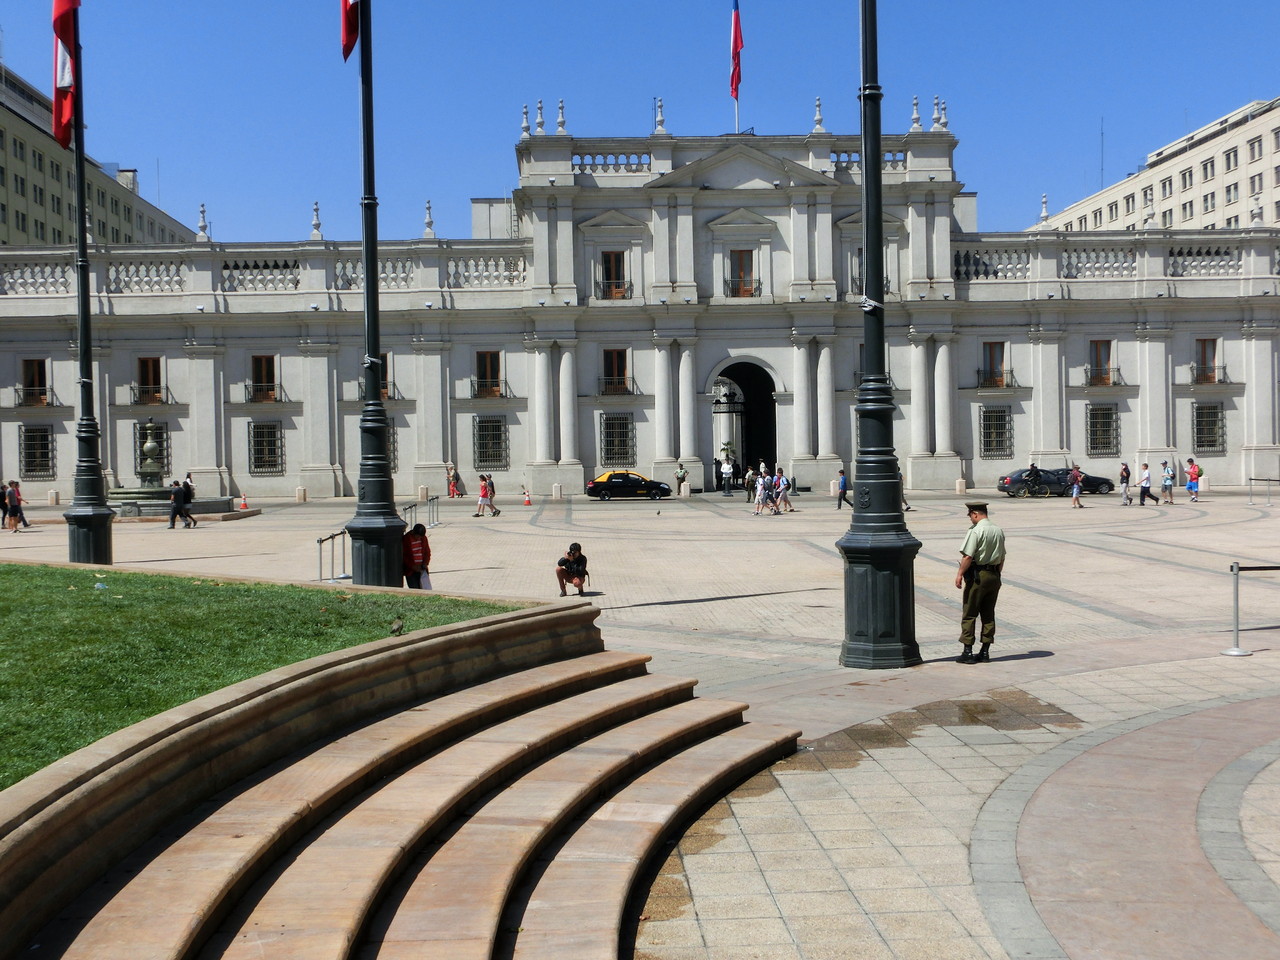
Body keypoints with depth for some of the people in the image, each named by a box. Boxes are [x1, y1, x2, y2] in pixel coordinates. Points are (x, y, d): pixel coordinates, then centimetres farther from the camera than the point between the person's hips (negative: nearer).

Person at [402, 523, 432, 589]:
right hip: (410, 571, -4)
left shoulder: (423, 538, 4)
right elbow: (403, 556, -8)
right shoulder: (406, 539, -10)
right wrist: (413, 566, -15)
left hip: (422, 569, 4)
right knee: (414, 590, -9)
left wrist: (425, 563, -4)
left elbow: (427, 552, 13)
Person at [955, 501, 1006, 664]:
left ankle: (968, 651, -1)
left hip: (977, 576, -7)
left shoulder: (976, 531, -14)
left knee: (969, 614, 0)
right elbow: (1001, 558, 14)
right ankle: (985, 652, 14)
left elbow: (968, 556, -19)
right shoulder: (999, 531, 9)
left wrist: (960, 574, -12)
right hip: (994, 576, 7)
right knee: (989, 614, 11)